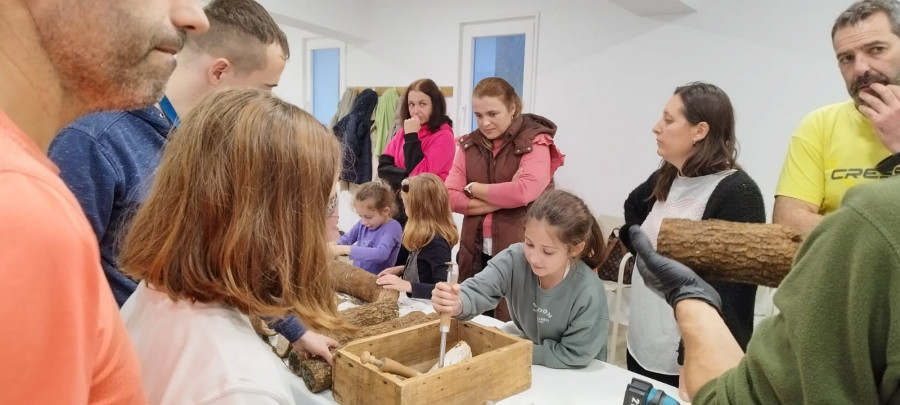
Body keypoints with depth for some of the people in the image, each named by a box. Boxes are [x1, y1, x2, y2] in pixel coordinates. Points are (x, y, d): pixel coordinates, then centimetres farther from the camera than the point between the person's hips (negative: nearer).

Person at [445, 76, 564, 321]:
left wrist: (474, 188, -7)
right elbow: (451, 197, -1)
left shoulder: (535, 142, -5)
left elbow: (523, 192, -21)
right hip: (476, 252, 4)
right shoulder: (469, 144, 8)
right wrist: (501, 200, -13)